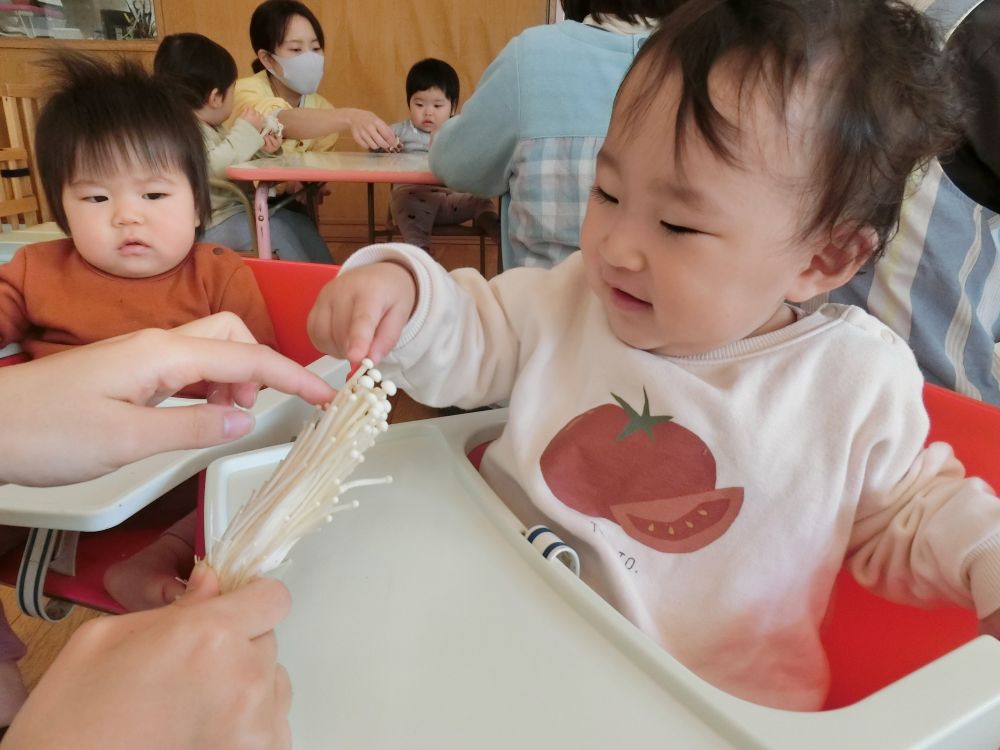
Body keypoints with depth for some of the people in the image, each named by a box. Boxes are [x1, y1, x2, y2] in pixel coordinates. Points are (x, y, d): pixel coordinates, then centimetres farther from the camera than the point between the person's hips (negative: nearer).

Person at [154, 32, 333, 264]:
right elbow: (213, 167, -31)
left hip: (233, 209, 10)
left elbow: (237, 167, 24)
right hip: (208, 224, -10)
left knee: (298, 222, 6)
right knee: (273, 230, -20)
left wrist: (261, 151, 5)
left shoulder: (209, 127, 16)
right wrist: (245, 130, -19)